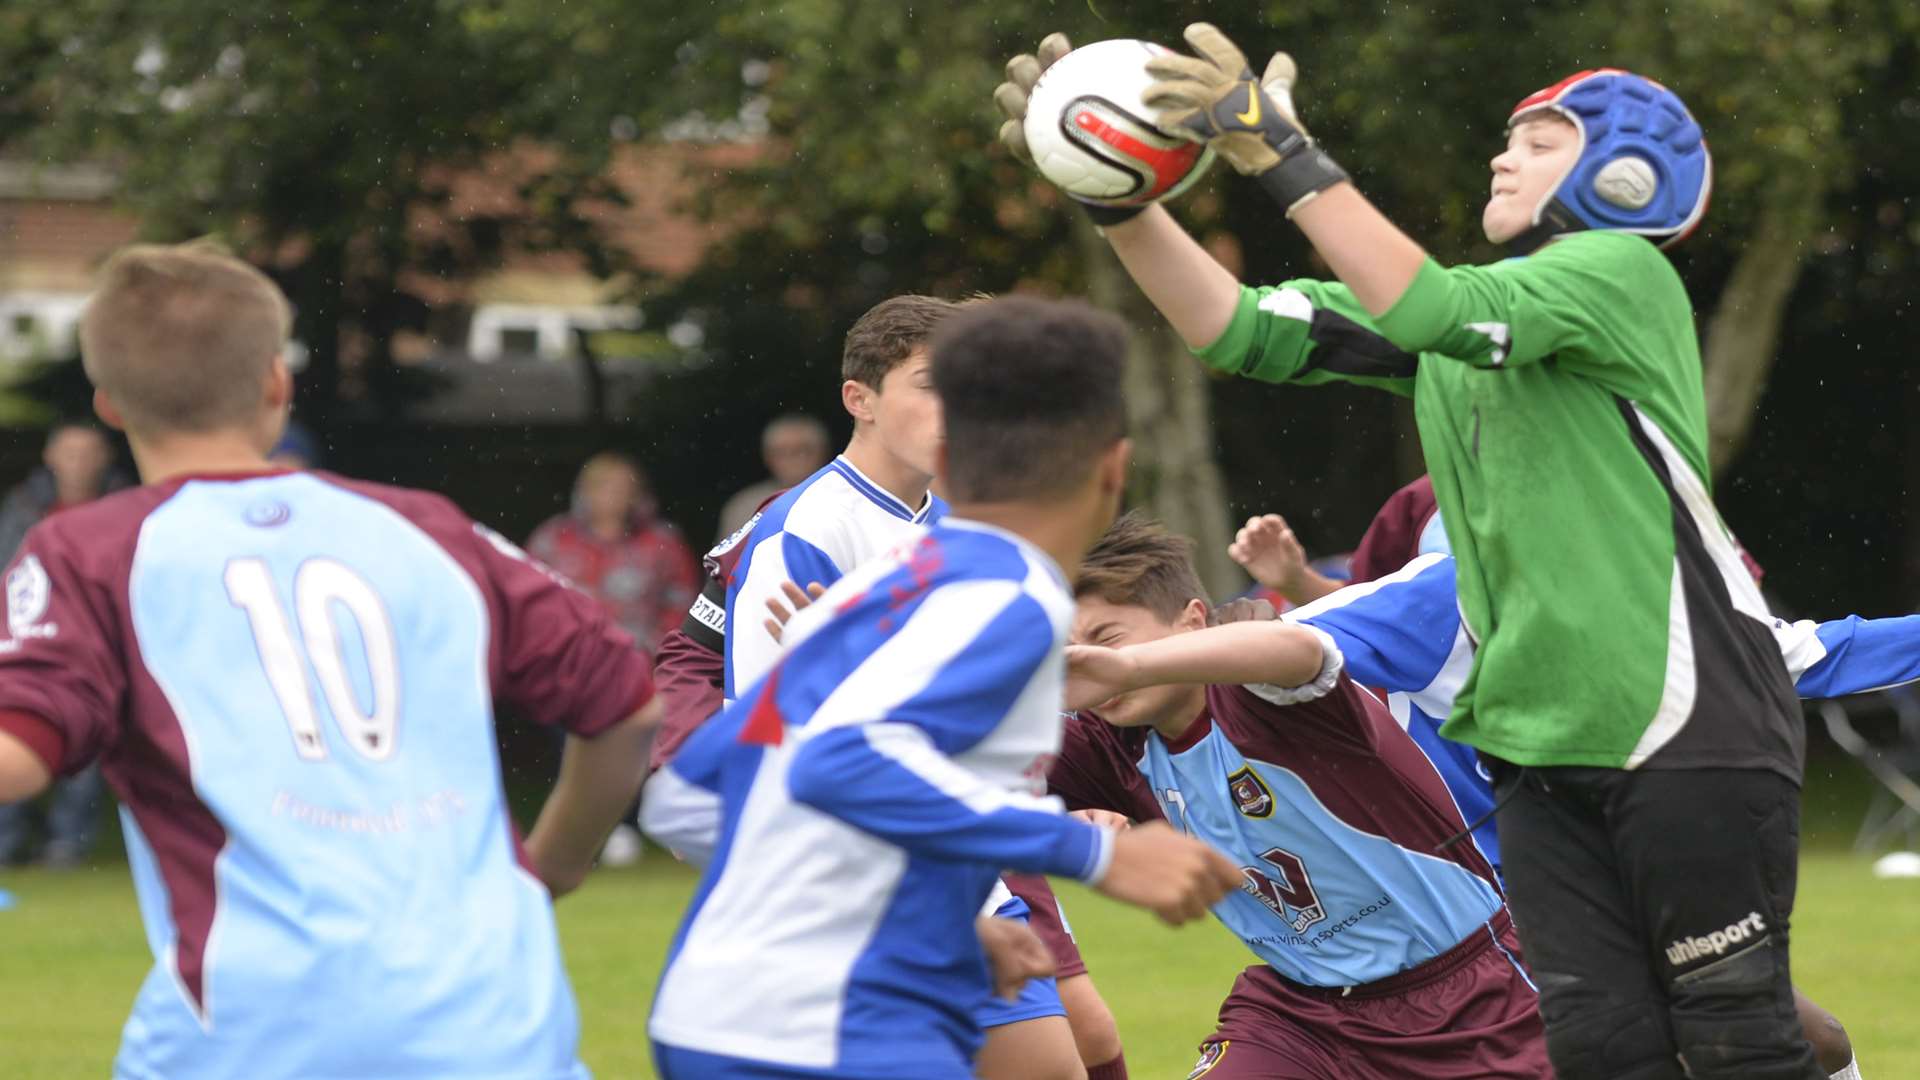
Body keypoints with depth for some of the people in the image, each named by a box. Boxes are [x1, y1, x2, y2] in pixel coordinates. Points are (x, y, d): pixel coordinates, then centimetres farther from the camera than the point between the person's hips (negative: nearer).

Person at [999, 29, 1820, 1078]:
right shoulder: (1465, 304, 15)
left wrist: (1280, 155, -28)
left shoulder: (1626, 274, -7)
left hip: (1689, 727, -7)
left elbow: (1439, 312, -24)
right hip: (1540, 744, 7)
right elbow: (1246, 332, 7)